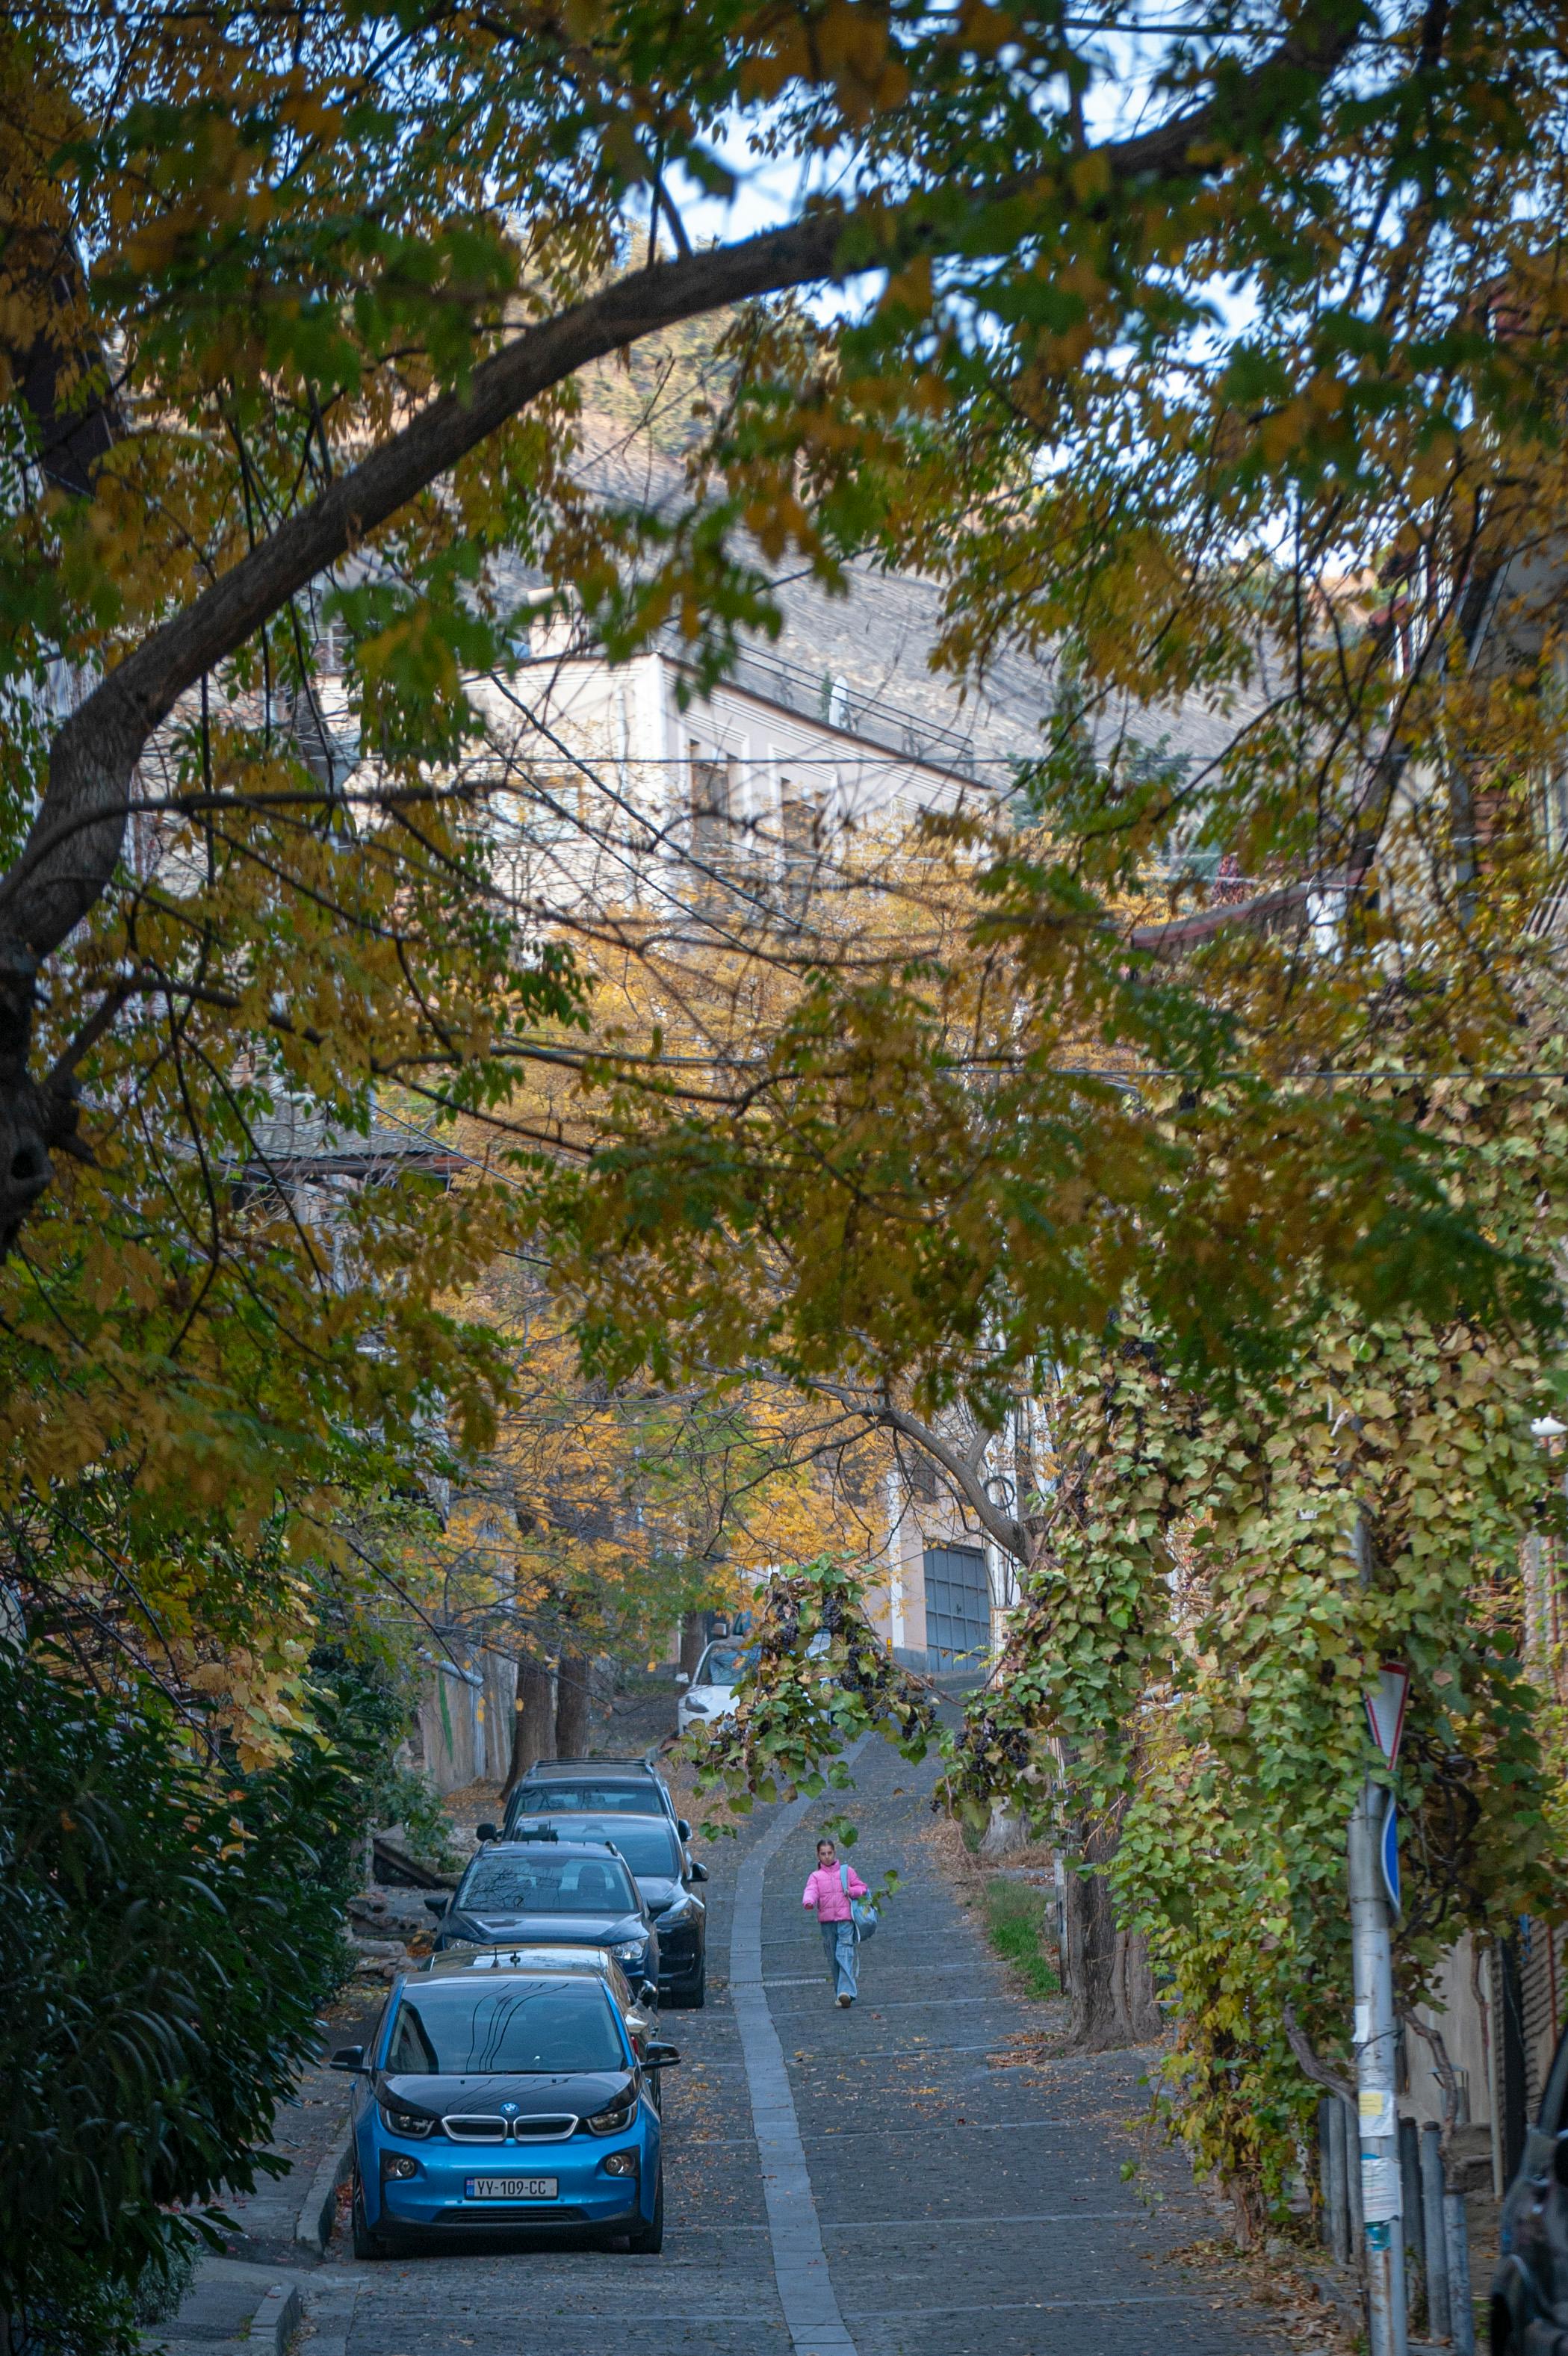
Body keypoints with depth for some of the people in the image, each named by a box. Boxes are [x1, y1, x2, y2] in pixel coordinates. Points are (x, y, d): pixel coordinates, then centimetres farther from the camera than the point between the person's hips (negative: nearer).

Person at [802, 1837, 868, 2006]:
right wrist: (808, 1902, -31)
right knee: (833, 1958, 3)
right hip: (827, 1921, 2)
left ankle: (847, 1991, -24)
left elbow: (862, 1888, 14)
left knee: (845, 1954, -15)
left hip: (845, 1918, -2)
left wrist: (851, 1891, -8)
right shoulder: (815, 1877, 11)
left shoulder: (847, 1871, 11)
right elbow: (811, 1891, -8)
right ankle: (840, 1993, 11)